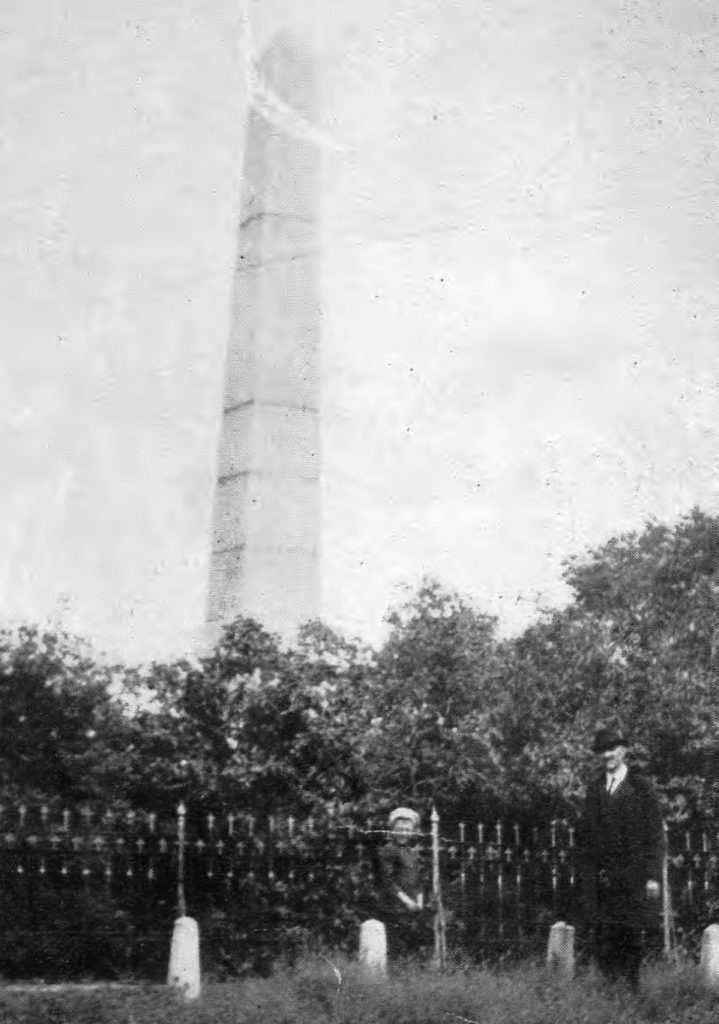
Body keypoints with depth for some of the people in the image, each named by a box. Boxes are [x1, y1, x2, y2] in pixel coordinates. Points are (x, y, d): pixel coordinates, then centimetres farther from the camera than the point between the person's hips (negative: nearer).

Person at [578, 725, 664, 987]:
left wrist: (653, 876, -7)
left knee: (631, 937, -3)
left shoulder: (641, 787, 3)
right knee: (603, 938, -3)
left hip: (632, 877, -3)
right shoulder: (594, 789, 14)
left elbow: (655, 835, 0)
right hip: (598, 877, 3)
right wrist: (587, 872, 7)